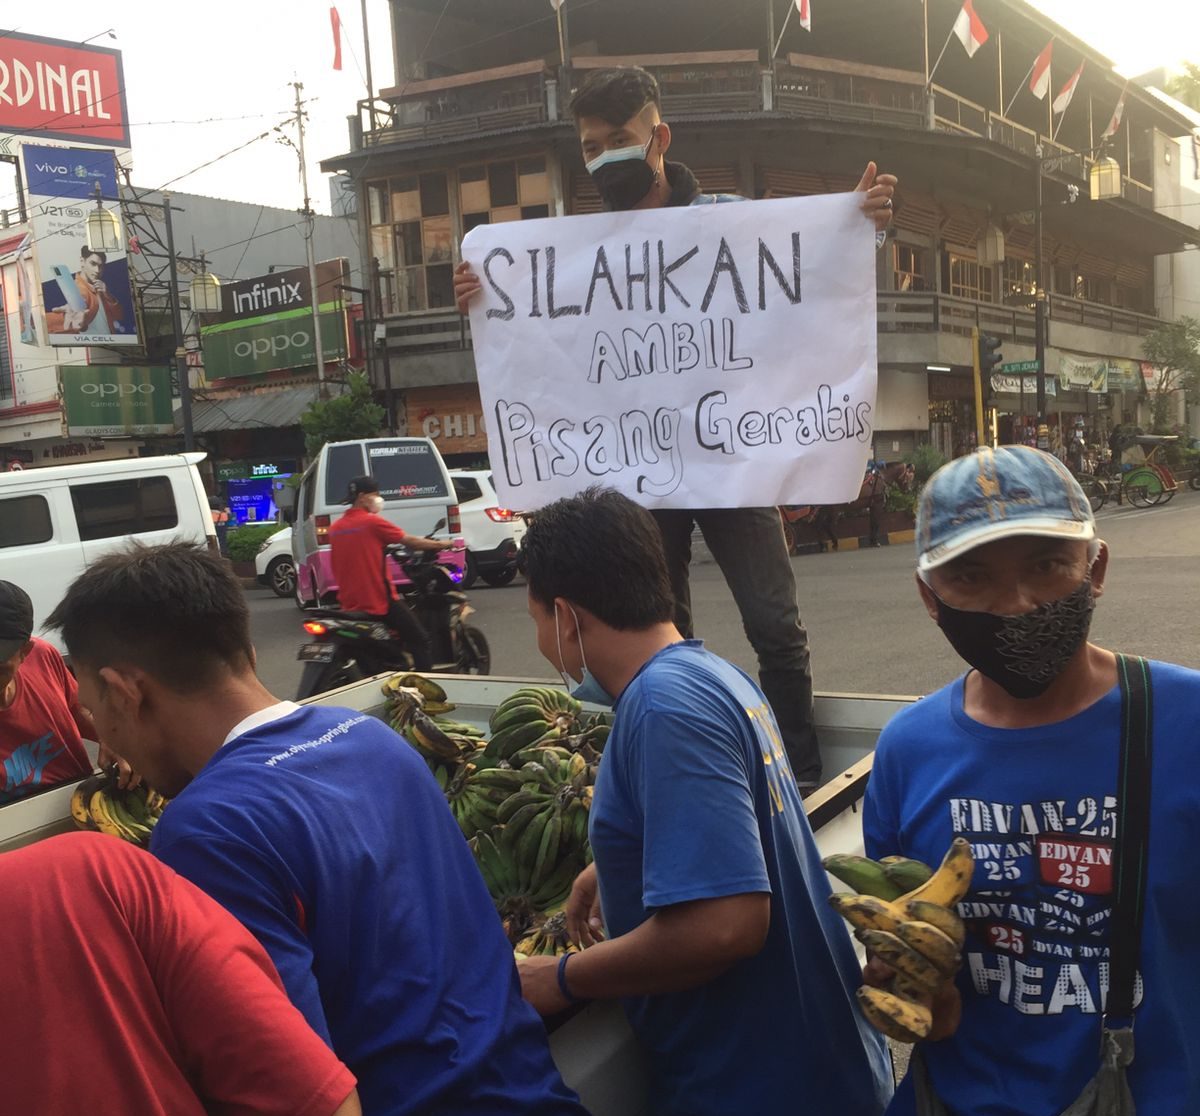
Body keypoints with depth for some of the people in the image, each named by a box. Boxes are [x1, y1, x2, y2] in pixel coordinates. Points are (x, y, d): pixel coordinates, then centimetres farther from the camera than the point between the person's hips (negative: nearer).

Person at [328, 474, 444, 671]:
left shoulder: (335, 528, 8)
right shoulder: (372, 522, -11)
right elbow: (411, 541, -3)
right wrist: (440, 544, 10)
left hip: (349, 604, 7)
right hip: (381, 602, -7)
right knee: (420, 641, 4)